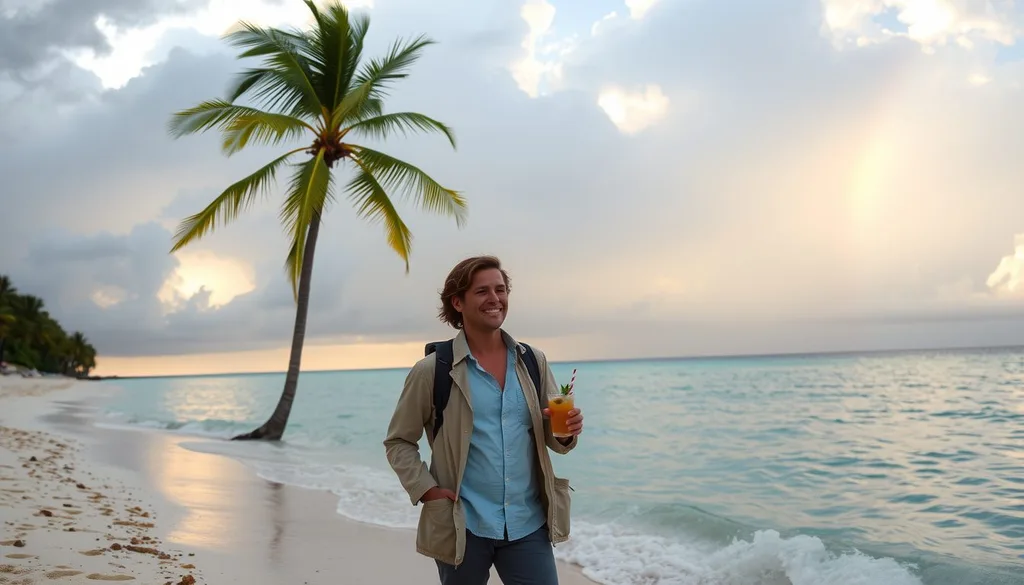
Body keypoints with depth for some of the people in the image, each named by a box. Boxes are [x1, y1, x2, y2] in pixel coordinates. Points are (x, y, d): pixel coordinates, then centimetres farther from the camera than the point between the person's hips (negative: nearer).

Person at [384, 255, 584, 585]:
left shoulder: (534, 362, 5)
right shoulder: (432, 371, -5)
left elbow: (552, 438, 11)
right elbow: (398, 442, 2)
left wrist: (567, 431, -11)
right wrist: (426, 490, -12)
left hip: (529, 524, 2)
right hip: (463, 526, -2)